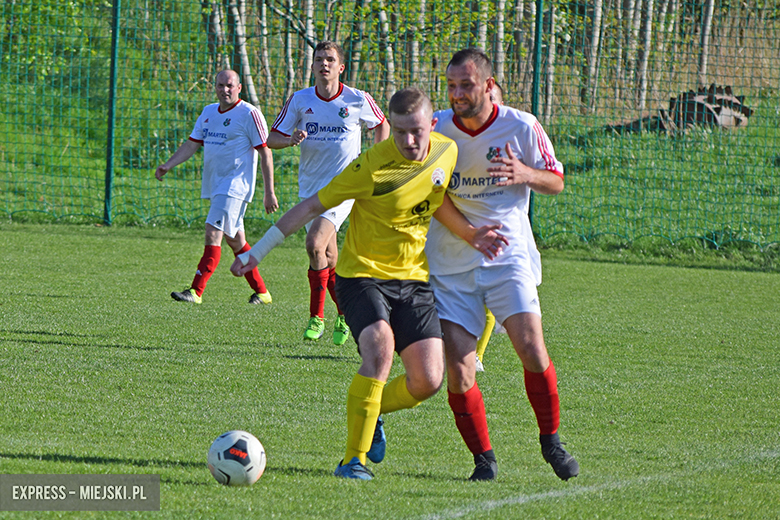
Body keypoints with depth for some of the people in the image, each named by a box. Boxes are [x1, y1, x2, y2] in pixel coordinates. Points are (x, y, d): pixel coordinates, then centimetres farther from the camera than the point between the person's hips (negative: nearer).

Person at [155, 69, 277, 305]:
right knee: (235, 240, 12)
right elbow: (191, 144, 16)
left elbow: (265, 153, -8)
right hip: (215, 185, 8)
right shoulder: (208, 112, 14)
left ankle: (196, 291, -23)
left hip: (235, 185, -8)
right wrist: (168, 165, -1)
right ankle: (261, 291, 21)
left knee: (213, 234, -18)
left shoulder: (249, 114, -9)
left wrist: (269, 192, -10)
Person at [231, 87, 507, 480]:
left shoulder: (446, 152, -2)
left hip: (413, 277, 5)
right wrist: (259, 250, -12)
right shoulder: (373, 166, -20)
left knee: (428, 381, -6)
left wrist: (471, 235, 6)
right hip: (362, 273, -5)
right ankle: (353, 459, -21)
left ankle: (371, 412, 26)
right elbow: (313, 205, -13)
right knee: (380, 347, -30)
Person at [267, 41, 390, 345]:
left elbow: (381, 126, 15)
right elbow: (272, 139, 2)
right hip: (310, 188, 4)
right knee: (329, 258, 9)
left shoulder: (358, 100, -5)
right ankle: (346, 314, 27)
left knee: (315, 244, -22)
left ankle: (317, 316, -11)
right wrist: (292, 140, -19)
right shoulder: (300, 101, 0)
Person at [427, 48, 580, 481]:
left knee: (531, 349, -16)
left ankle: (551, 441, 5)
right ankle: (483, 458, 8)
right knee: (458, 371, -9)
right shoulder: (435, 128, -4)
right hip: (450, 266, 1)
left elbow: (556, 181, 4)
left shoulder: (521, 128, -6)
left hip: (508, 255, -1)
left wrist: (524, 174, -18)